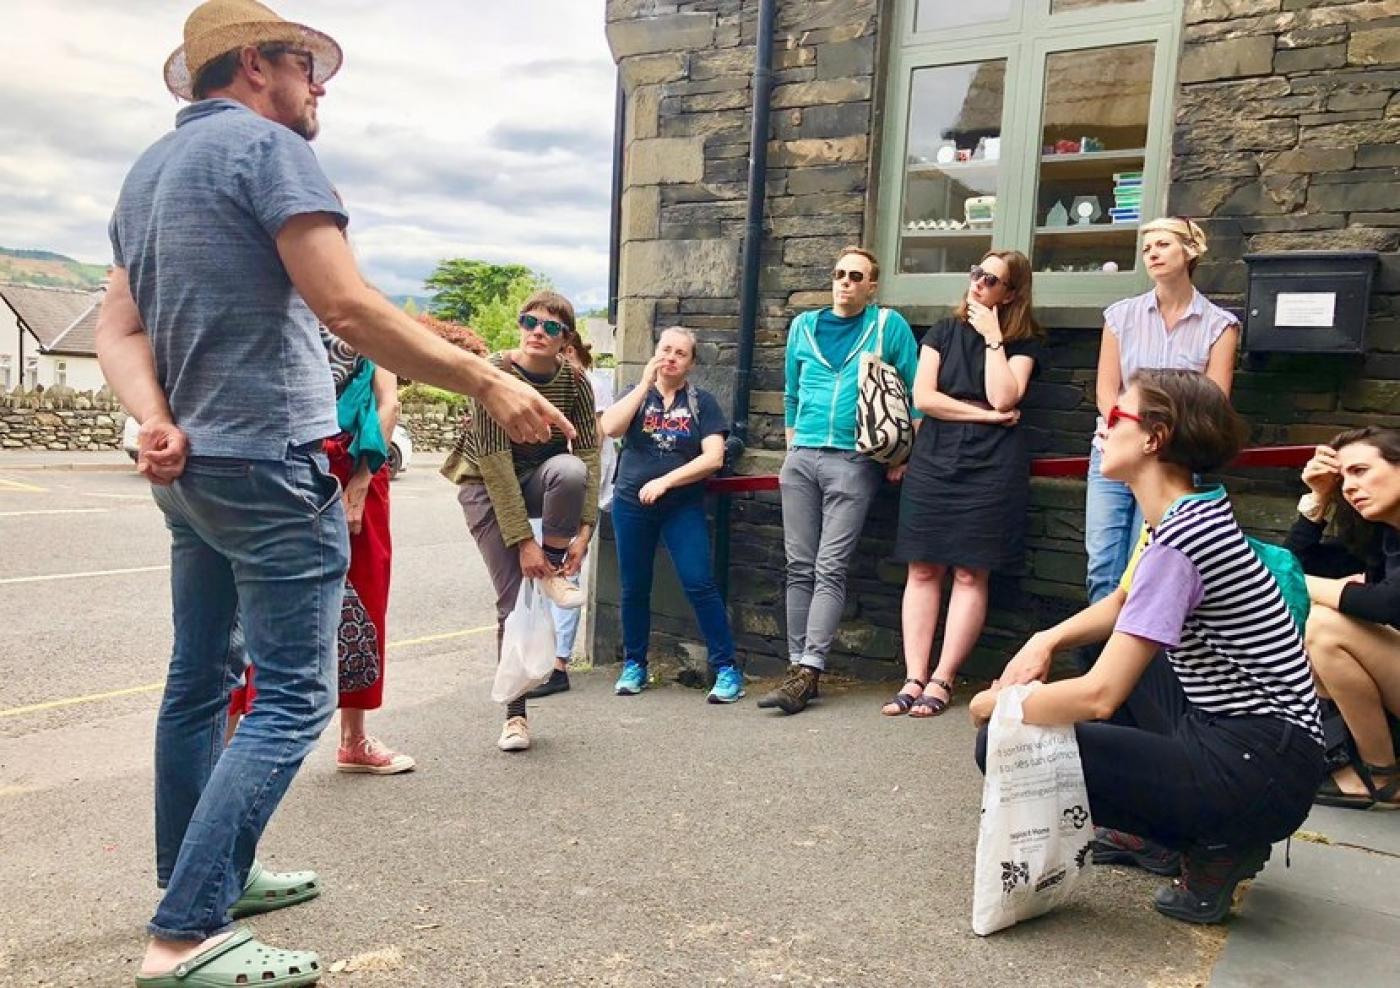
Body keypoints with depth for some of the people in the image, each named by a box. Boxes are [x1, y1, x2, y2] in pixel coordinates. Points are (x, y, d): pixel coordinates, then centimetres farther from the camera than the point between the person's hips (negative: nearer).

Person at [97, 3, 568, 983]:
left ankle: (199, 879, 29)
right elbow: (350, 310, -20)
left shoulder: (148, 170, 17)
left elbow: (120, 328, 7)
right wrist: (489, 382, -17)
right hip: (268, 462, -9)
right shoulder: (265, 146, -9)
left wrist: (158, 421, -7)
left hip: (191, 465, 10)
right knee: (292, 697, -6)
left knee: (200, 679, 16)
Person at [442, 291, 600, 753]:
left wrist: (583, 529, -24)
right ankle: (515, 714, 5)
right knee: (513, 601, -10)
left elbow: (589, 453, -13)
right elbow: (495, 462, -25)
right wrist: (523, 540, -27)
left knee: (569, 469, -34)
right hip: (487, 484, -3)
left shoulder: (574, 380, -12)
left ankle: (553, 572, -11)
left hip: (539, 477, 3)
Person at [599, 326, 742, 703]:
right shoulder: (637, 394, 8)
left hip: (683, 507, -2)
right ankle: (634, 665, 24)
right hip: (631, 505, 2)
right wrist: (645, 385, -12)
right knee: (634, 588, 9)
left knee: (700, 583, -10)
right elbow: (610, 428, -11)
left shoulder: (701, 401, 2)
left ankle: (726, 668, -3)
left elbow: (714, 458, -9)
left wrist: (665, 481, -16)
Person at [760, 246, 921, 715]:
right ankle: (797, 665, 8)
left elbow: (915, 393, 3)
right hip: (800, 459, 4)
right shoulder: (804, 326, 14)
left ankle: (809, 671, -10)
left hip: (854, 463, -4)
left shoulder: (889, 326, 3)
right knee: (800, 566, 3)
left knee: (830, 569, -9)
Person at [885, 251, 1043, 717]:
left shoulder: (1022, 343, 7)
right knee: (923, 570, -1)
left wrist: (992, 338, -5)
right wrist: (985, 415, -6)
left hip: (991, 466, -2)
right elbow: (922, 397, 0)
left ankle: (942, 680, 2)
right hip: (933, 460, 2)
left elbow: (1003, 398, -11)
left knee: (971, 574, -3)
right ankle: (914, 678, 1)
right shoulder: (944, 332, 13)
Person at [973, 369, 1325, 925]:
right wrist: (1045, 642, 5)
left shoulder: (1179, 539, -22)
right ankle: (1157, 834, 20)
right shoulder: (1193, 514, 7)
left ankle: (1209, 847, -2)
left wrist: (998, 702, -9)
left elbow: (1099, 696, -25)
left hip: (1258, 770, -10)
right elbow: (1125, 604, 23)